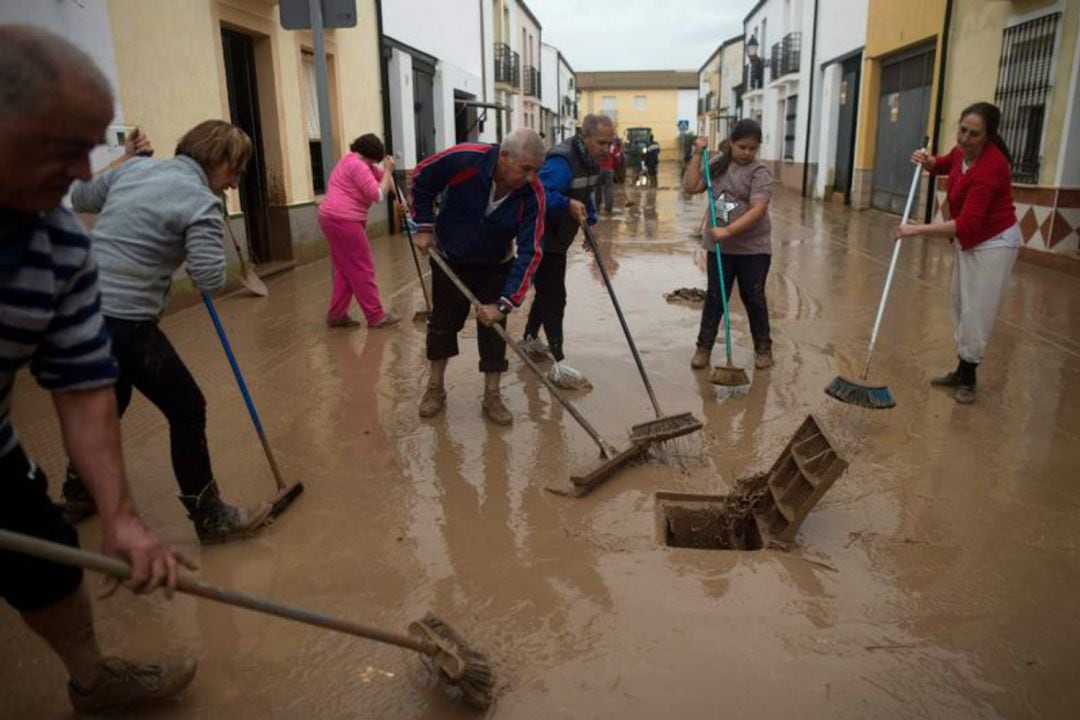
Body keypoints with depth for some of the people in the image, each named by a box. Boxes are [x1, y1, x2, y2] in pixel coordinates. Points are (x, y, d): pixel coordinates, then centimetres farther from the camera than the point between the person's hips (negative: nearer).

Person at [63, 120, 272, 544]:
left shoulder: (135, 167, 10)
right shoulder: (201, 202, -12)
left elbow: (80, 198, 25)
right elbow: (211, 279, -18)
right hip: (122, 321, -9)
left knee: (111, 400, 29)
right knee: (187, 409, 3)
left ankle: (78, 495, 46)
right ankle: (211, 519, 12)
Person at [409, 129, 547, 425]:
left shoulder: (533, 194, -28)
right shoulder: (463, 159, -31)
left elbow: (529, 253, -30)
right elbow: (421, 180, -11)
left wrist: (505, 303, -35)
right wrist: (425, 226, -13)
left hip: (495, 267, 1)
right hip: (449, 258, 0)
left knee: (494, 329, 0)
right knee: (443, 323, 9)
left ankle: (492, 397, 14)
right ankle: (435, 388, 26)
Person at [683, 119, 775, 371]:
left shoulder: (760, 172, -11)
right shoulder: (717, 165, 5)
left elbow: (758, 210, -21)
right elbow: (691, 186, 0)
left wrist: (729, 231, -29)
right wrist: (697, 155, -3)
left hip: (753, 247, -3)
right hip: (719, 246, 3)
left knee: (754, 298, 6)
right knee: (714, 297, 9)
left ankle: (763, 347, 22)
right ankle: (704, 347, 18)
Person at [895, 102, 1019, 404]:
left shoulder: (989, 167, -29)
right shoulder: (962, 152, -5)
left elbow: (966, 224, -34)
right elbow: (942, 165, 21)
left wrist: (918, 229, -33)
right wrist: (926, 161, -2)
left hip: (995, 244, -9)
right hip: (970, 241, 9)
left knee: (976, 313, -3)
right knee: (961, 307, 14)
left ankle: (968, 378, 11)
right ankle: (962, 371, 25)